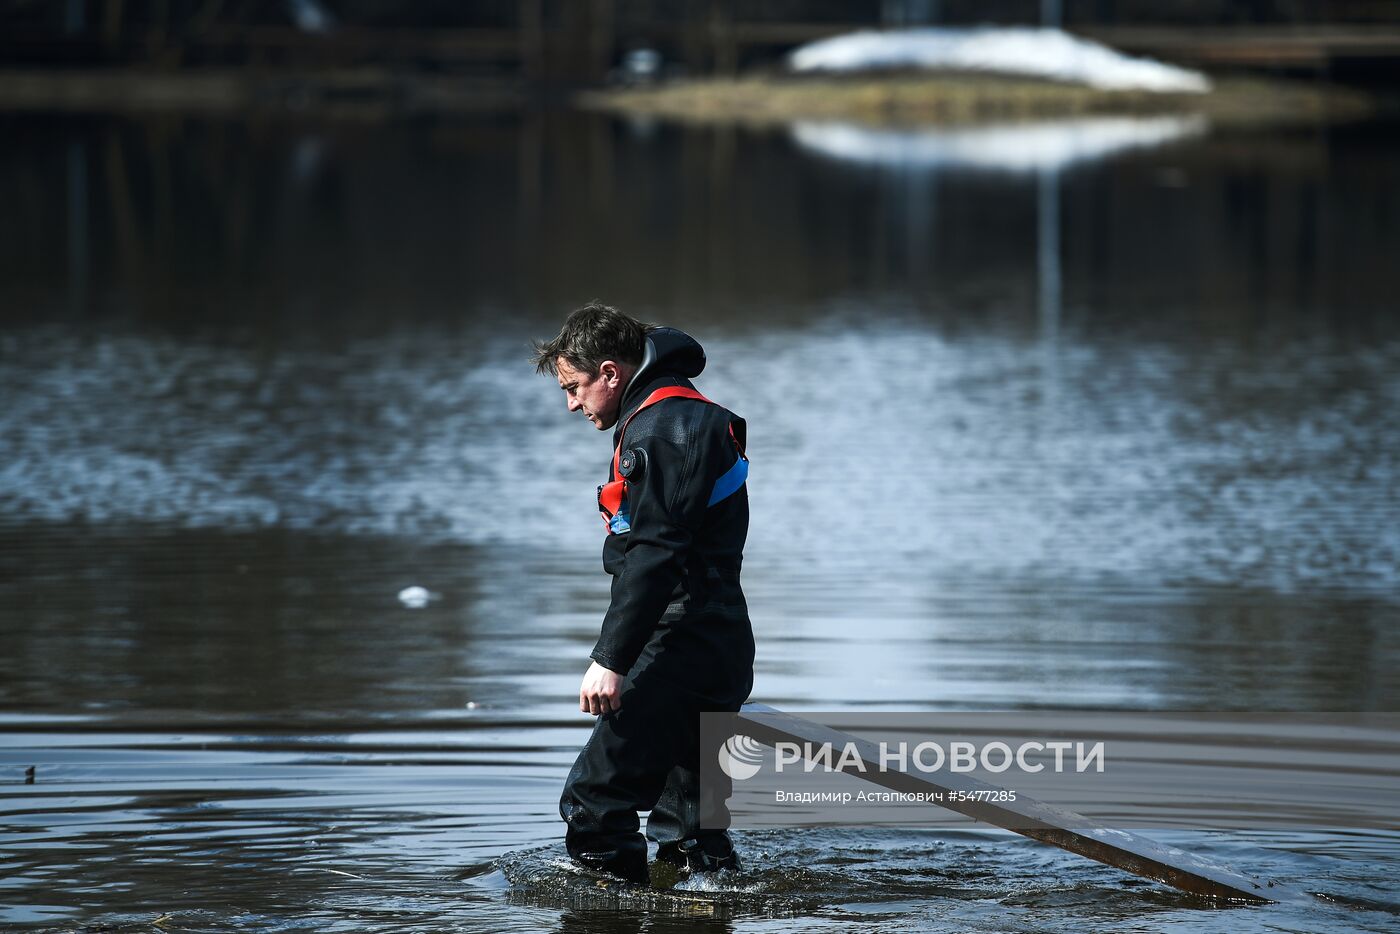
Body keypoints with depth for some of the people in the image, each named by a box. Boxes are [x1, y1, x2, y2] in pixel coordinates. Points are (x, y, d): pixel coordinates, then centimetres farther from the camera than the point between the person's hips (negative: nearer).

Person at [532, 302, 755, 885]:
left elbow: (653, 555, -22)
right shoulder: (680, 416, 20)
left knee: (595, 805, -11)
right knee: (689, 823, 14)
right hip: (718, 645, 11)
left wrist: (611, 660, -24)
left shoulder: (659, 427, -14)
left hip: (680, 650, -11)